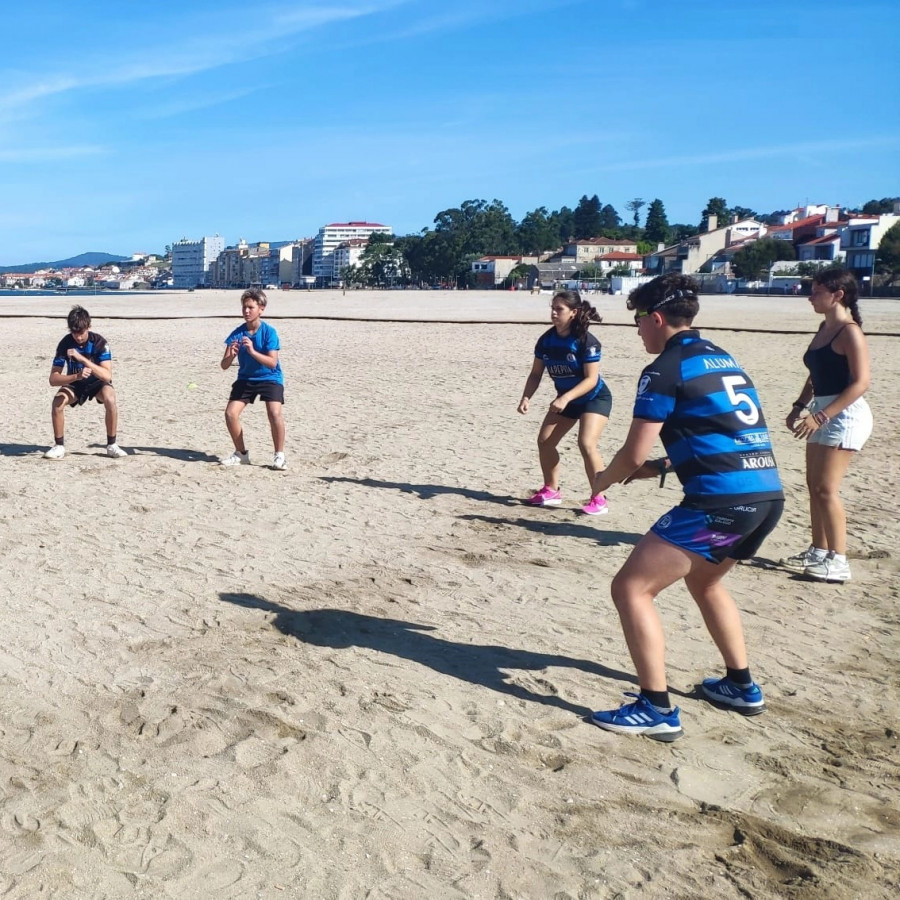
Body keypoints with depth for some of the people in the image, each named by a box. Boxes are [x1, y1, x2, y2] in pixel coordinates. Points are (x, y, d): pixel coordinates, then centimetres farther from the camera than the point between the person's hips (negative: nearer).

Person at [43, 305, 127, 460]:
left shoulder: (100, 342, -26)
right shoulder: (65, 344, -21)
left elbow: (107, 376, -36)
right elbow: (53, 379, -24)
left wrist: (82, 358, -45)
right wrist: (76, 376, -43)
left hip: (97, 382, -2)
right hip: (74, 383, 2)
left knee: (110, 399, -34)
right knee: (57, 402, -27)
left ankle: (111, 445, -18)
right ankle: (59, 446, -9)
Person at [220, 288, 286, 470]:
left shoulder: (269, 332, -17)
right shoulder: (237, 333, -9)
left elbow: (272, 362, -25)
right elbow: (224, 365, -11)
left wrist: (252, 351, -38)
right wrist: (231, 355, -33)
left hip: (269, 378, -4)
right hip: (245, 378, 4)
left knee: (275, 413, -25)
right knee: (230, 413, -8)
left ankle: (279, 455, -8)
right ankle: (241, 454, 11)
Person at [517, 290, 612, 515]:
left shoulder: (586, 341, -25)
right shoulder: (546, 340, -8)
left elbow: (591, 379, -28)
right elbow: (536, 374, -3)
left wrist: (565, 398, -39)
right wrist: (526, 397, -20)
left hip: (594, 398, -7)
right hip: (565, 398, 7)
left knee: (586, 444, -22)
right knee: (544, 441, 1)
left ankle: (599, 499, -11)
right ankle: (551, 491, 18)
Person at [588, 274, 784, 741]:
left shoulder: (665, 369, -5)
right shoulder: (723, 359, 20)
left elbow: (632, 454, -7)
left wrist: (603, 480, 14)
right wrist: (658, 467, 29)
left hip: (720, 501, -9)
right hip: (768, 496, 9)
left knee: (630, 588, -1)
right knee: (703, 579, 32)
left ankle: (656, 709, 1)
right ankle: (741, 686, 38)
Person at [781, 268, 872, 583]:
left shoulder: (850, 332, -14)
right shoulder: (824, 329, 13)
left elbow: (860, 383, -20)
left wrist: (820, 416, -24)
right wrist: (800, 407, 10)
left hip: (844, 415, -9)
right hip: (822, 414, 9)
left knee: (825, 489, -10)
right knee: (814, 486, 12)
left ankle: (838, 560, -3)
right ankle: (818, 551, 22)